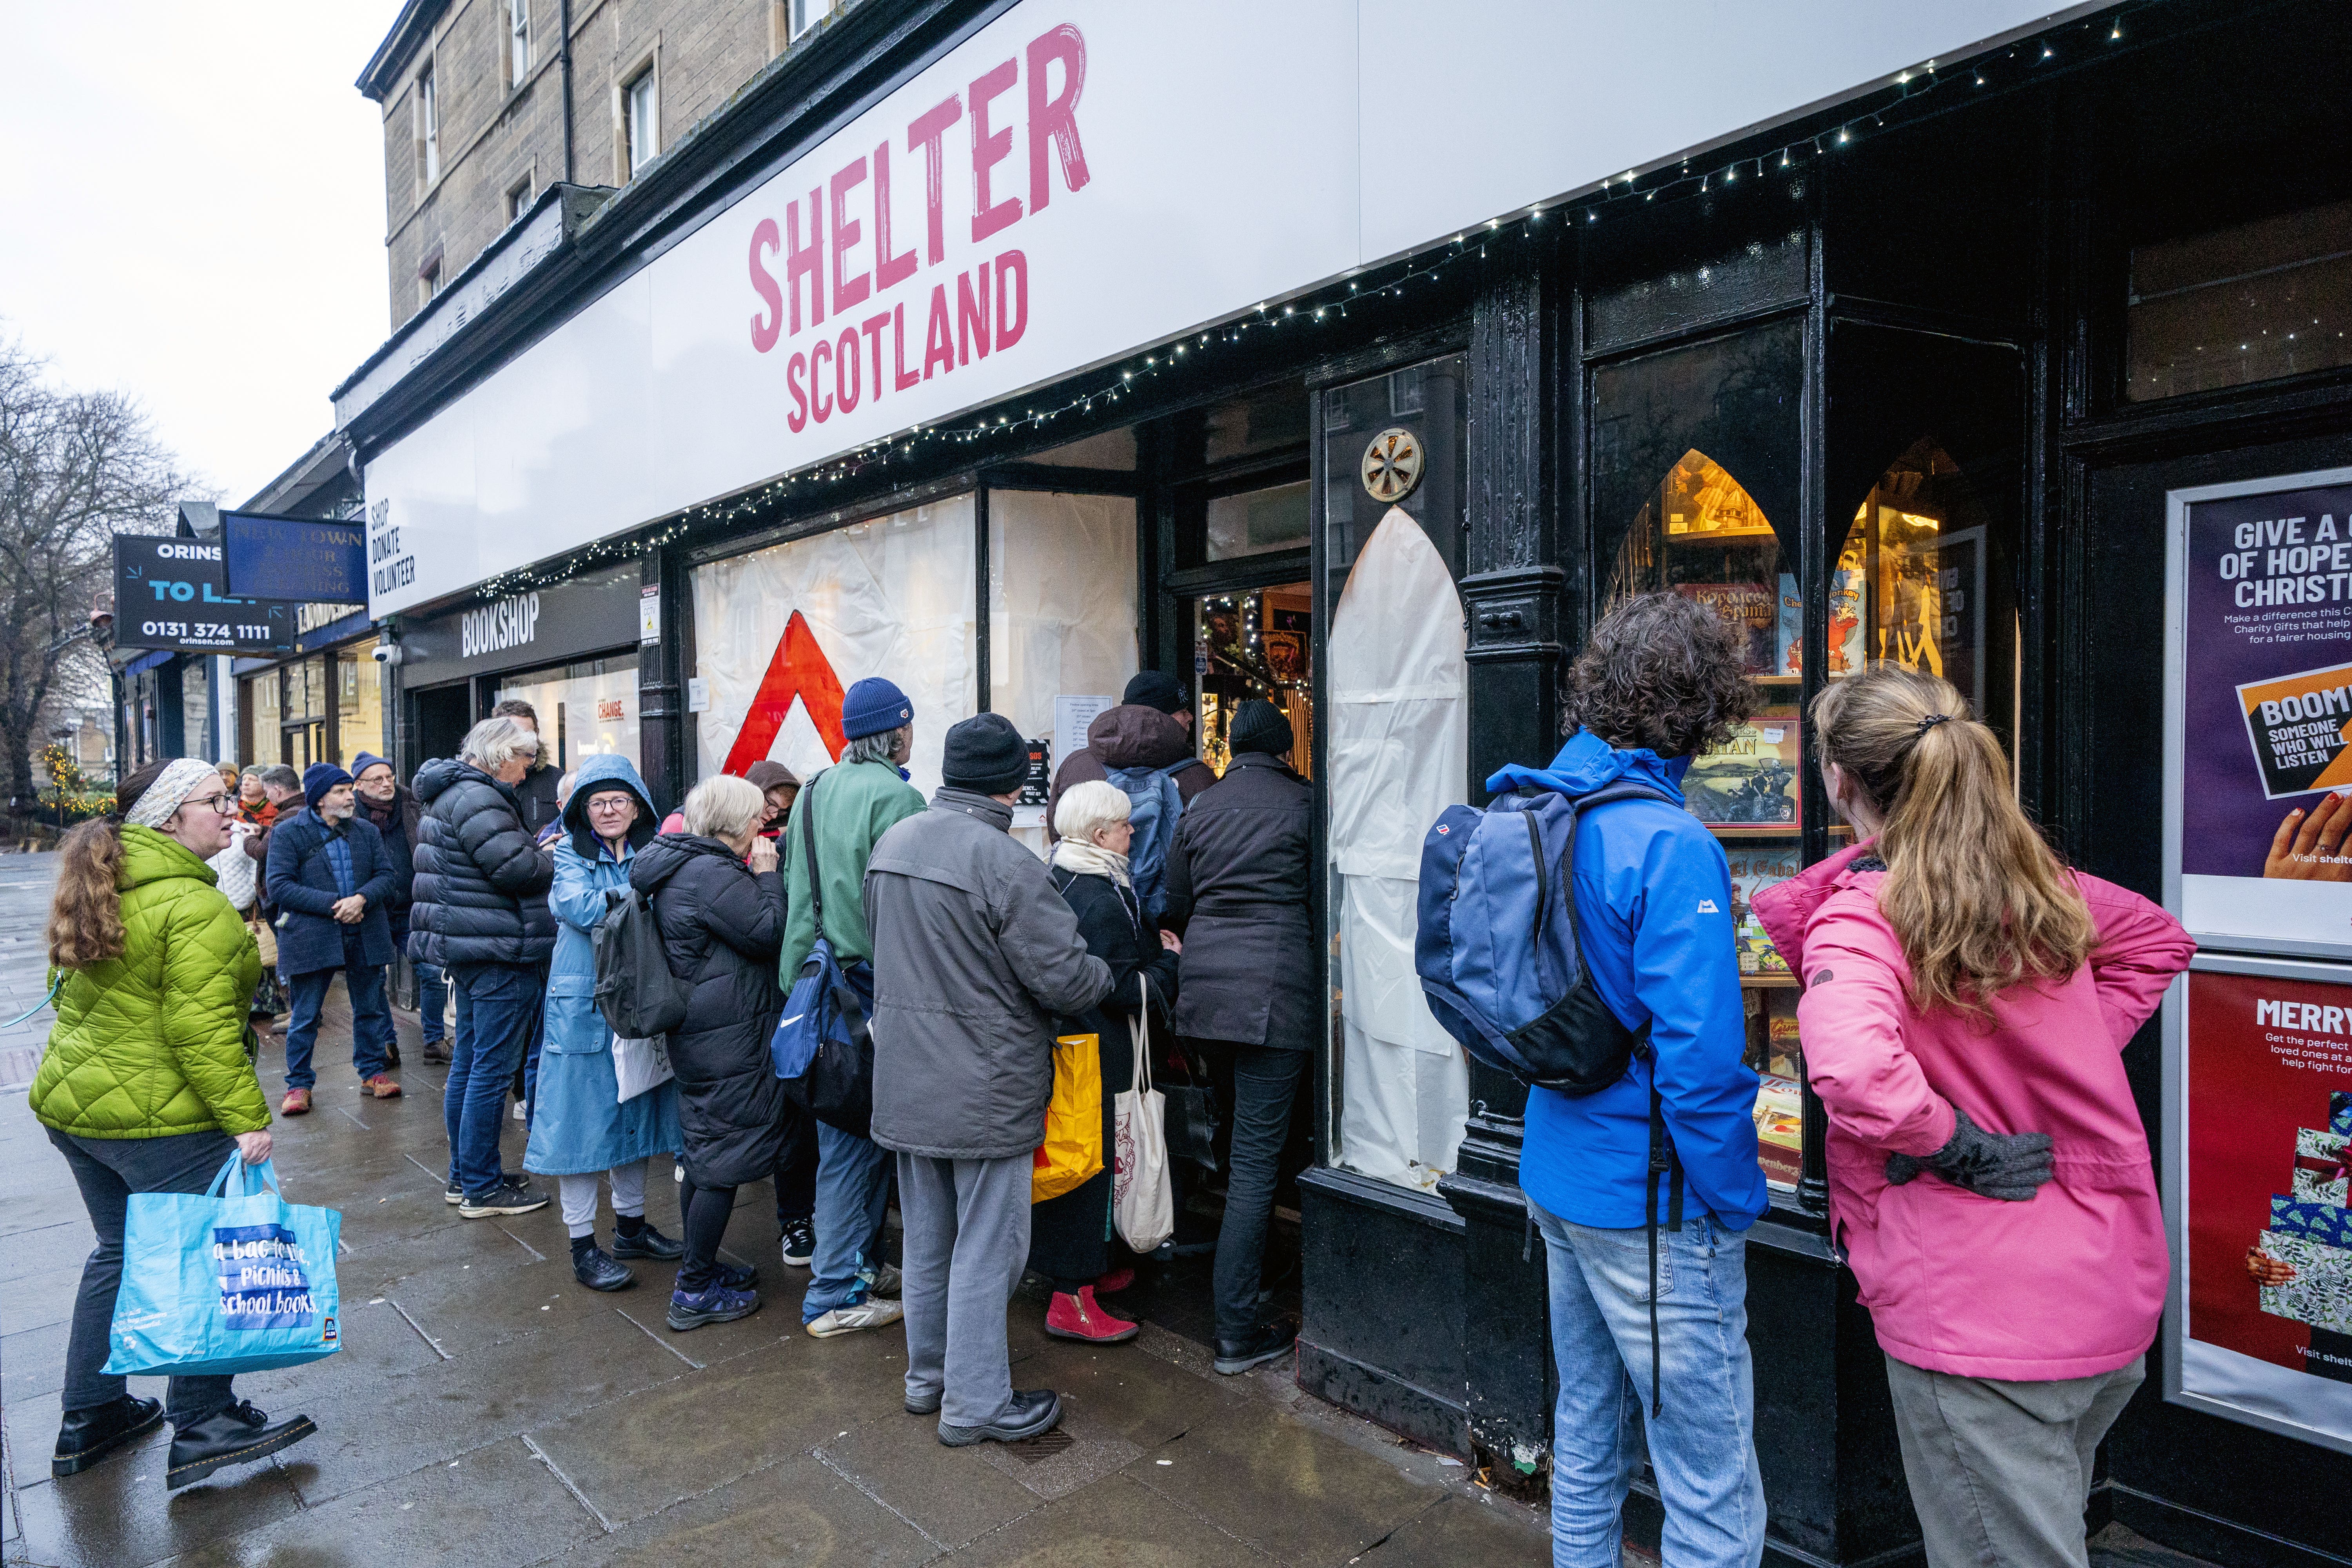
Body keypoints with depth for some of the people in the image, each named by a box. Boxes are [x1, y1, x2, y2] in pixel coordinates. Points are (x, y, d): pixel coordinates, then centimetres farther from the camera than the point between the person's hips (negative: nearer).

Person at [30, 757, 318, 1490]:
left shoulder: (102, 886, 9)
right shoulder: (195, 906, -20)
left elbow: (78, 998, 20)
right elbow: (201, 1030, -24)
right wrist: (247, 1118, -21)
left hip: (72, 1103, 9)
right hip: (158, 1118, -9)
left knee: (119, 1252, 22)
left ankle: (88, 1417, 32)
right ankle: (202, 1428, 11)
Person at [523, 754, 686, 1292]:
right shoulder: (571, 853, -2)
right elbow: (580, 908, -21)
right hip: (583, 1003, -4)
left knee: (634, 1112, 14)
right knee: (584, 1117, 1)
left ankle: (631, 1225, 29)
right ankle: (583, 1247, 11)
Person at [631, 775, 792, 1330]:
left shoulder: (680, 867, 13)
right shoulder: (711, 874, -20)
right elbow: (767, 933, -19)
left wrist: (757, 876, 10)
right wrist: (767, 875, -8)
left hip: (698, 1035, 11)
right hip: (730, 1039, -11)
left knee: (703, 1157, 19)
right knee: (724, 1162, -1)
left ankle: (700, 1269, 32)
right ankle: (694, 1293, 7)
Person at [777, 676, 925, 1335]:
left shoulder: (814, 791, 11)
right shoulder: (895, 797, -14)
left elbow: (794, 890, 15)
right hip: (872, 983, -8)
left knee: (845, 1133, 17)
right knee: (860, 1137, 0)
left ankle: (863, 1262, 30)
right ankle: (836, 1296, 8)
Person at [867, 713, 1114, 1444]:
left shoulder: (891, 844, 3)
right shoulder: (1005, 862, -23)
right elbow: (1064, 978, -21)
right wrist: (1108, 974, 0)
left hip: (906, 1083, 8)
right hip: (986, 1093, -8)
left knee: (926, 1238, 21)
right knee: (986, 1248, 6)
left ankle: (927, 1375, 36)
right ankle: (975, 1403, 18)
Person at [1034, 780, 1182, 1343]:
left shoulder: (1059, 881, 9)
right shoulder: (1103, 900, -22)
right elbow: (1126, 989, -20)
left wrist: (1151, 943, 11)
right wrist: (1169, 959, -6)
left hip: (1059, 1044, 10)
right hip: (1094, 1057, -10)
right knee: (1088, 1165, -1)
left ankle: (1086, 1270, 35)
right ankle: (1072, 1301, 7)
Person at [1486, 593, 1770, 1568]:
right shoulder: (1670, 847, -22)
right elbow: (1699, 1054, -25)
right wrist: (1735, 1203, -12)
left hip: (1556, 1174, 9)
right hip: (1651, 1203, -8)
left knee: (1586, 1431, 23)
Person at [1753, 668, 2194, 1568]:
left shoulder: (1856, 919, -20)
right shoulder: (2040, 883, 3)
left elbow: (1852, 1073, -39)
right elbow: (2160, 940, 23)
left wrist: (1960, 1146, -20)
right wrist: (2076, 1048, 12)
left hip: (1974, 1317, -7)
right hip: (2116, 1294, 8)